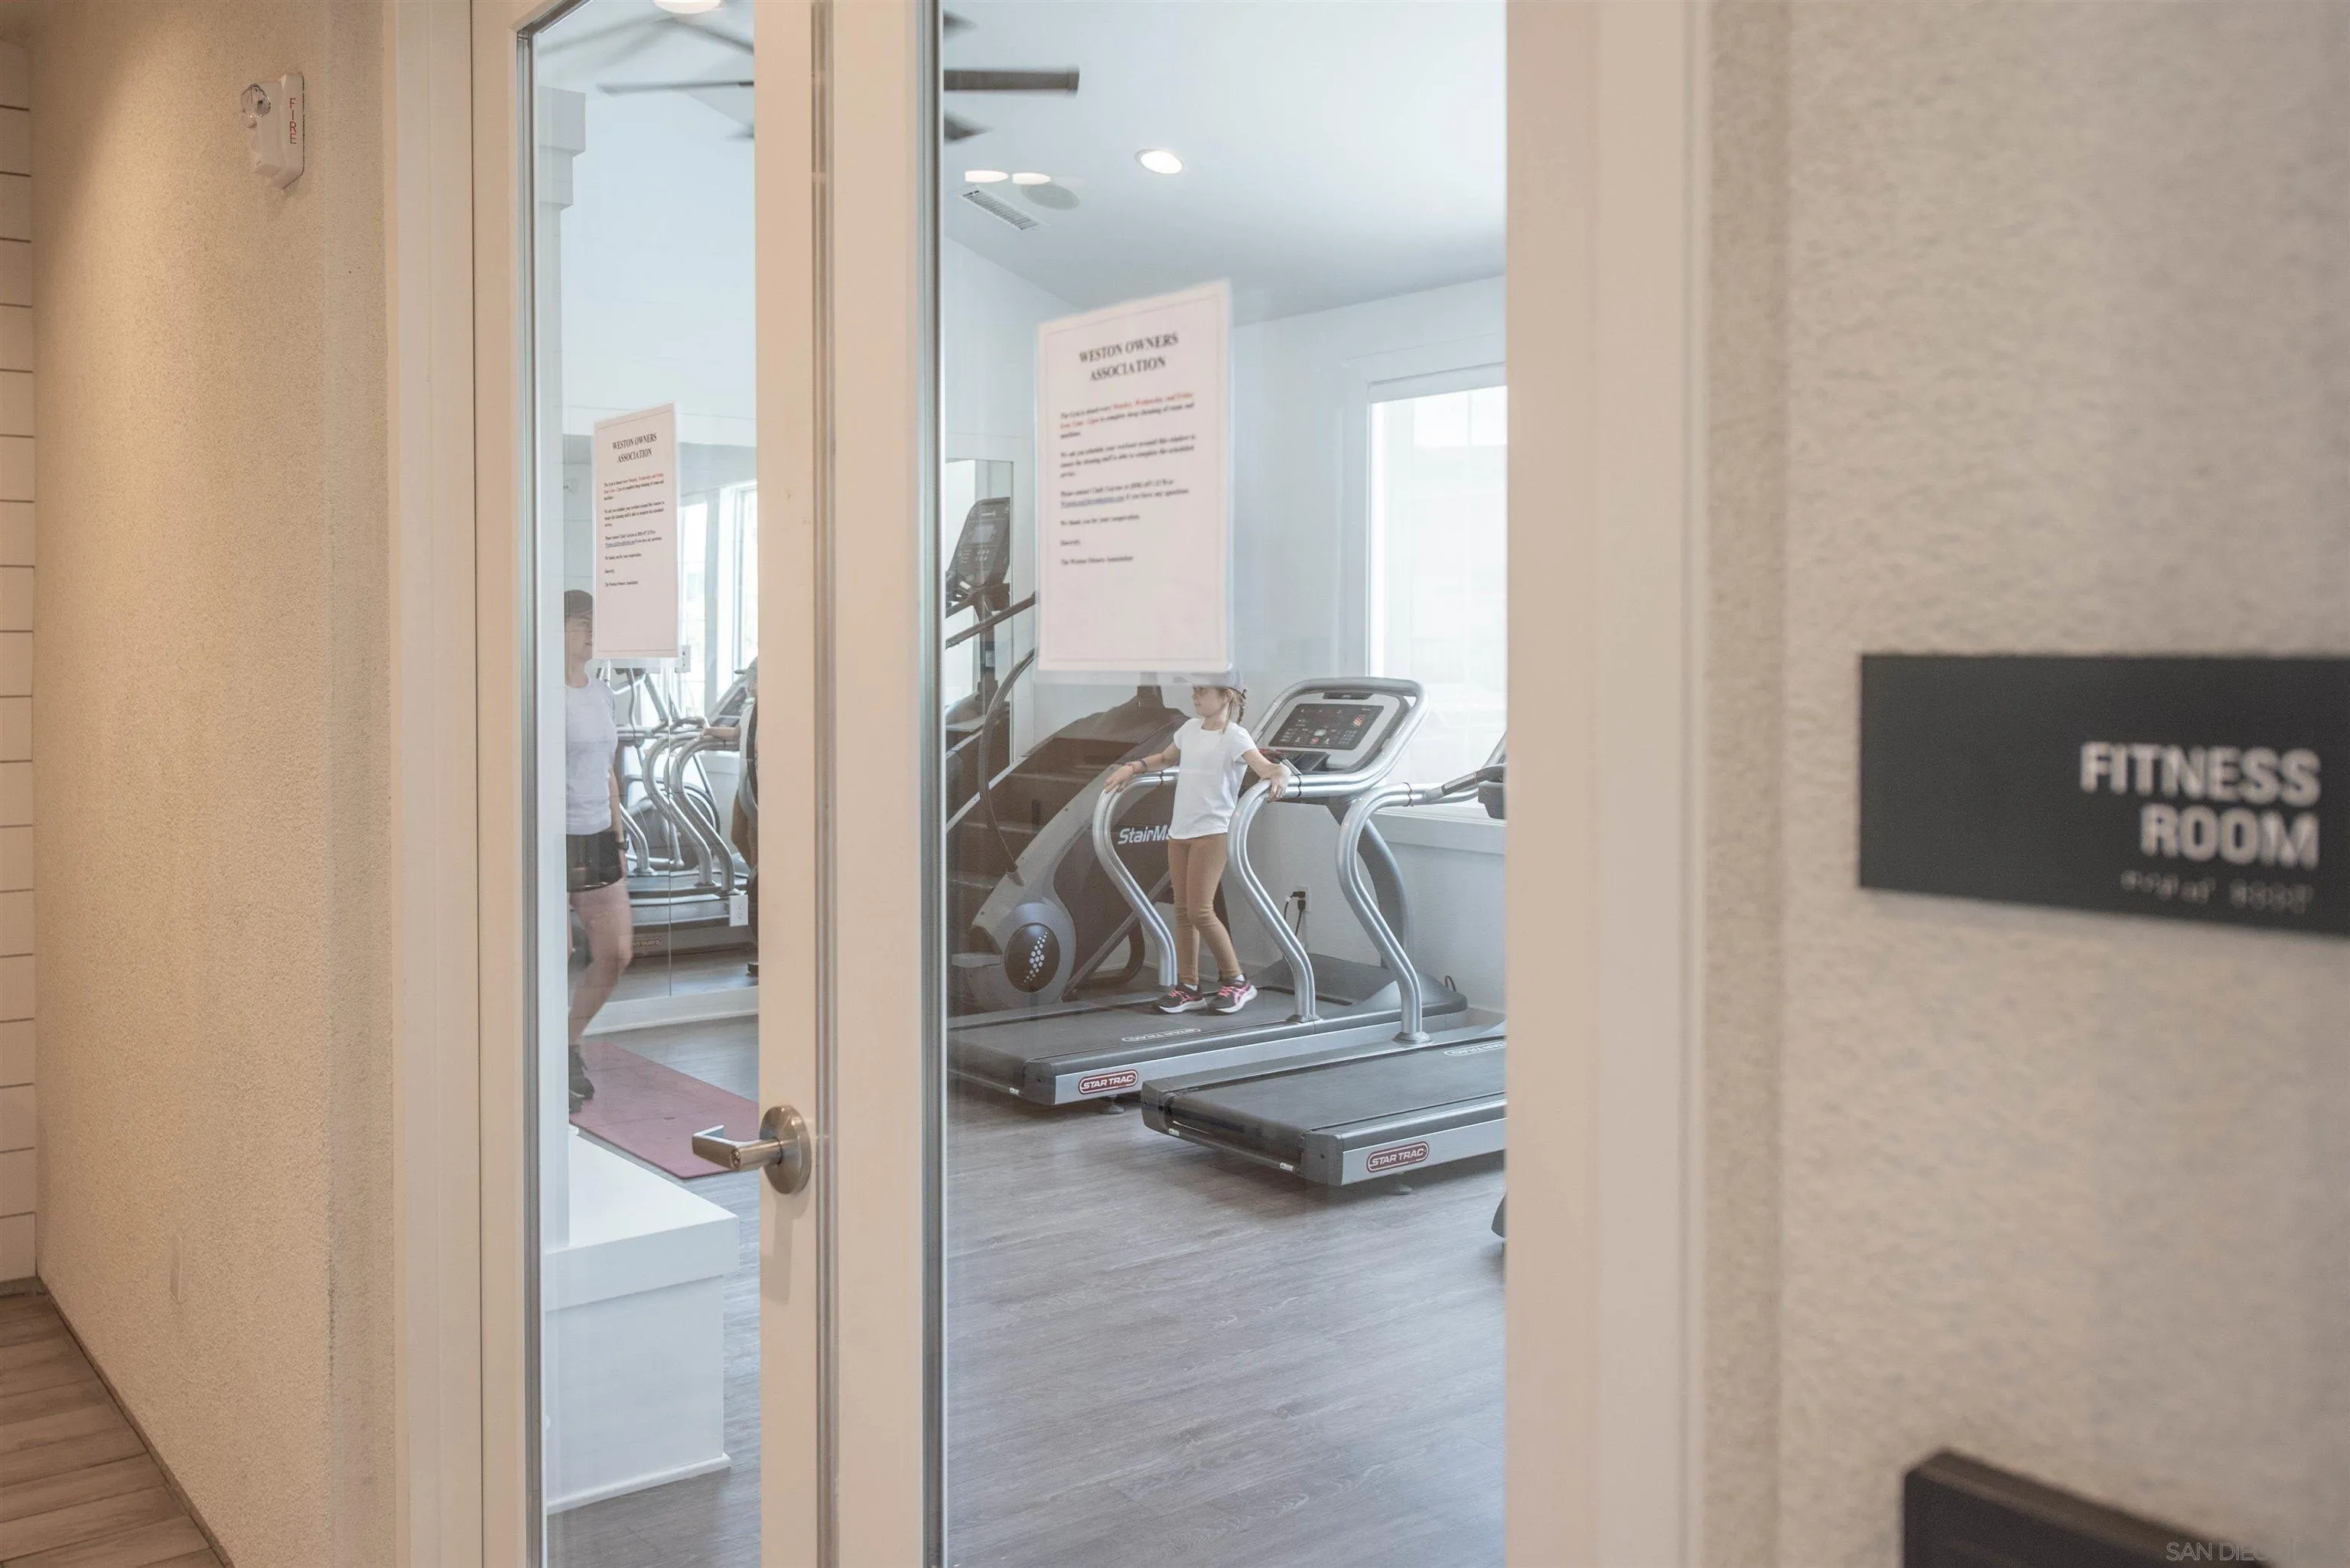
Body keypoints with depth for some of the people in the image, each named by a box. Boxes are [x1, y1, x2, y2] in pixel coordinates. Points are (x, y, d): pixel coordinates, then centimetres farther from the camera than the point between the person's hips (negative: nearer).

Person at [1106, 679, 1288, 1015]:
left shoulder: (1234, 737, -7)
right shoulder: (1190, 729, 13)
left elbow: (1263, 766, -22)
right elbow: (1165, 758, 30)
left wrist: (1276, 774, -44)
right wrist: (1131, 768, 17)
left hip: (1212, 832, -7)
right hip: (1180, 831, 7)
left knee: (1200, 911, -11)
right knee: (1183, 911, 6)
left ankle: (1236, 981, 4)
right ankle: (1188, 987, 12)